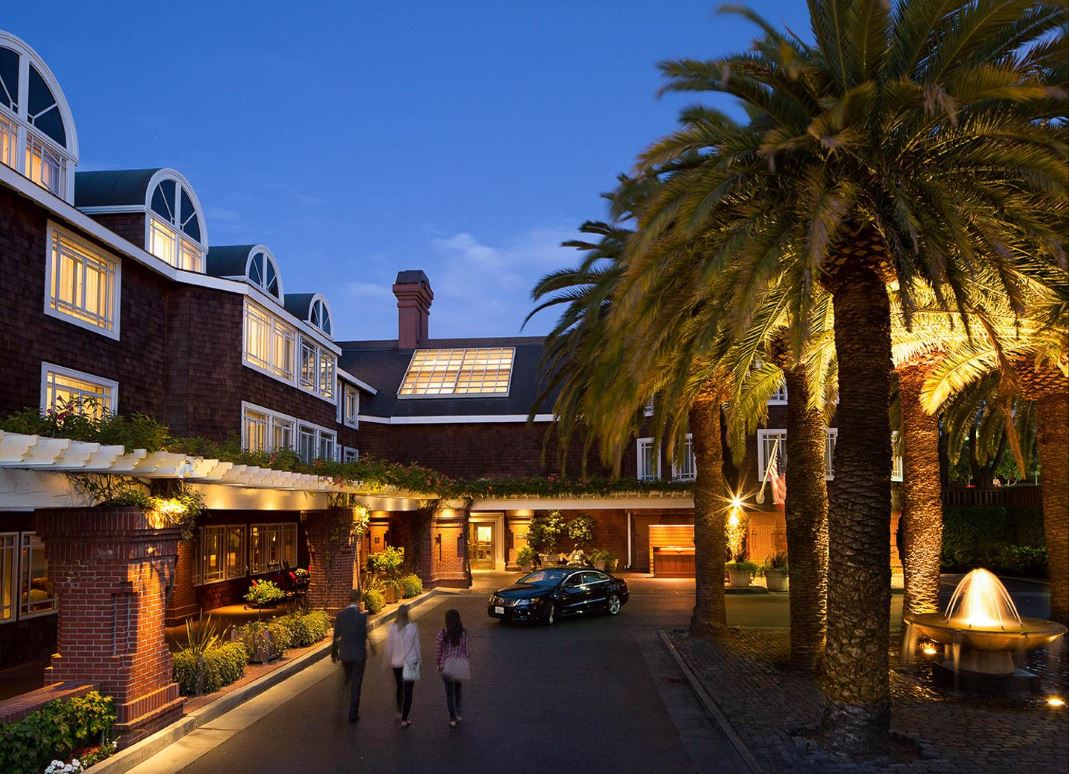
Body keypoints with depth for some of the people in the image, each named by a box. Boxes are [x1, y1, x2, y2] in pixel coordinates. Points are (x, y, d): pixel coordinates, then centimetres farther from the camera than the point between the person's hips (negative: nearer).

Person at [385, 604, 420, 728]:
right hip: (410, 663, -2)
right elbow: (417, 646, -3)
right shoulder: (413, 628, -12)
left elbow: (389, 647, -3)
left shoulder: (392, 628, -10)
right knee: (408, 691, 5)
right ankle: (404, 720, 4)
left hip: (396, 663, 2)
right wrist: (417, 661, 11)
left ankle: (399, 712, 32)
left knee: (400, 687, 25)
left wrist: (390, 660, 12)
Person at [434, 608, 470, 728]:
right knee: (457, 690, 24)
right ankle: (457, 714, 26)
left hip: (446, 667, -2)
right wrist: (468, 664, 8)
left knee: (449, 692, 12)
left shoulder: (442, 634, -16)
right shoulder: (463, 634, -11)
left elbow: (437, 651, -8)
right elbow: (466, 651, -5)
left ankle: (453, 719, 15)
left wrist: (439, 663, 8)